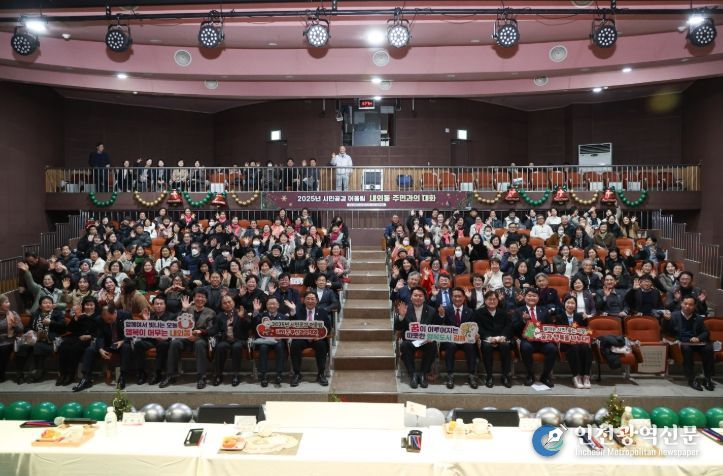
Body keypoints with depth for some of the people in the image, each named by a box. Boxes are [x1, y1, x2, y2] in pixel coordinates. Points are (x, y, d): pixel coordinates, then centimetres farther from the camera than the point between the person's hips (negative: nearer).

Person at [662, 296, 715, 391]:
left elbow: (706, 332, 15)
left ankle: (708, 379, -17)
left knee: (708, 348, -28)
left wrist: (698, 338, -8)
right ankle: (691, 379, -33)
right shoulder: (674, 316, 9)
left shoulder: (698, 318, 16)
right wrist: (666, 320, -13)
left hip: (696, 343, 3)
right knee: (686, 348, -37)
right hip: (681, 342, -3)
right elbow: (666, 331, 7)